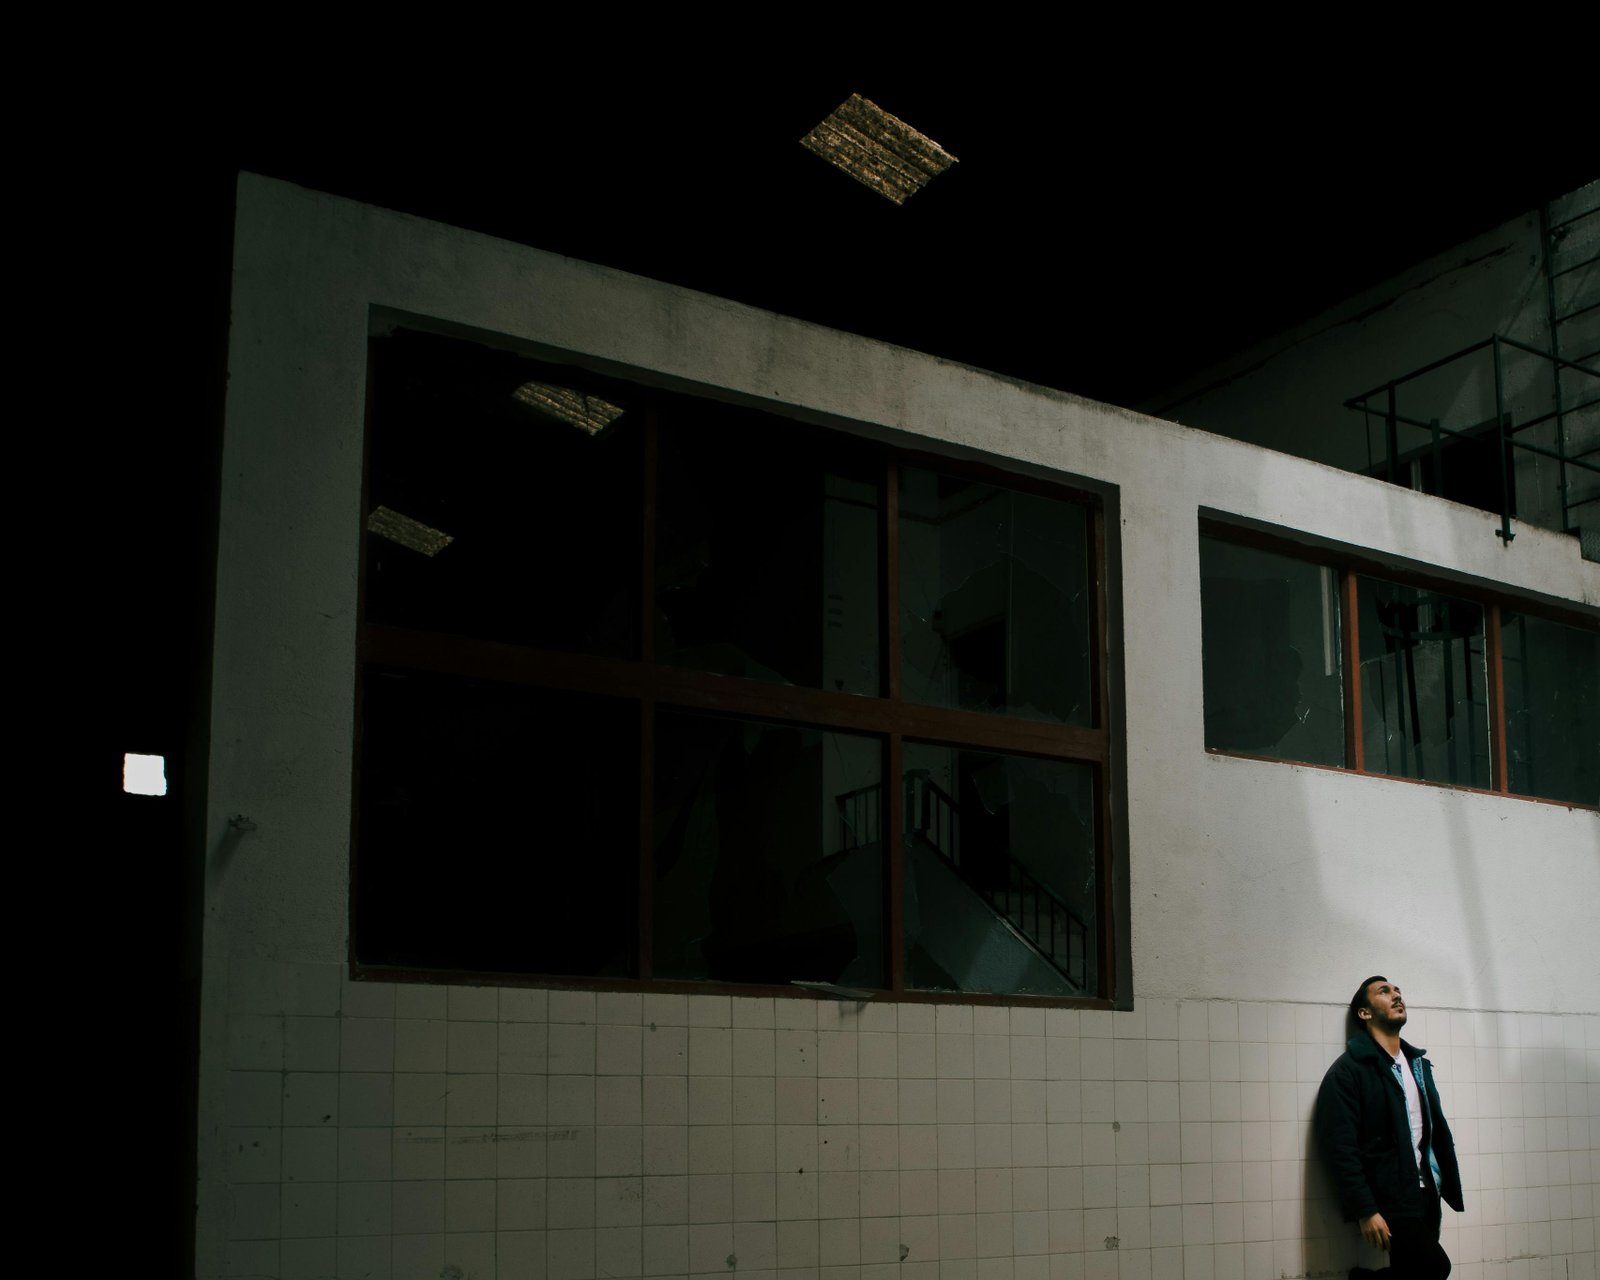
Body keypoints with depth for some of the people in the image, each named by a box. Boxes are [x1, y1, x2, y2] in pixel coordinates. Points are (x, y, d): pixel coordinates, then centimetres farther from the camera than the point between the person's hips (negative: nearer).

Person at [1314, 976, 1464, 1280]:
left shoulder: (1419, 1063, 19)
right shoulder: (1348, 1070, -7)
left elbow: (1436, 1128, 18)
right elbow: (1340, 1148, -13)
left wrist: (1447, 1183, 7)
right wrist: (1365, 1210, -19)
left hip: (1427, 1193, 8)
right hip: (1389, 1198, -8)